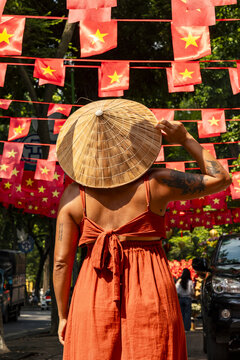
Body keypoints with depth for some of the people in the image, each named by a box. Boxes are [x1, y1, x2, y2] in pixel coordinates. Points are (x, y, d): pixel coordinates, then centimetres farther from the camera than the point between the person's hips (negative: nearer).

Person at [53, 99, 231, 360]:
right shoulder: (155, 183, -5)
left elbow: (61, 261, -1)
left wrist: (63, 316, 9)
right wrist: (186, 140, 10)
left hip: (94, 297, 1)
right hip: (152, 295, -1)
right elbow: (220, 179, 7)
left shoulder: (73, 195, -1)